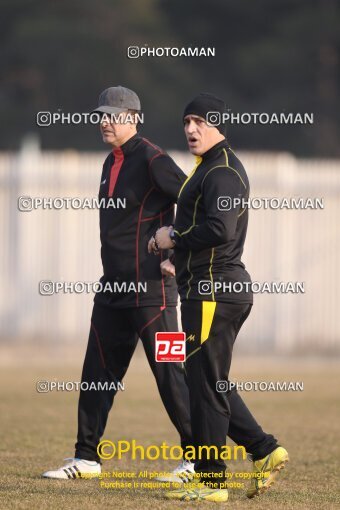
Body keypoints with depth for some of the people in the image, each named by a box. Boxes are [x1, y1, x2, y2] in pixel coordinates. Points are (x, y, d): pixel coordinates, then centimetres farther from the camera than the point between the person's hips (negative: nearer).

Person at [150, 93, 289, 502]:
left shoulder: (221, 171, -15)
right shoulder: (208, 168, 19)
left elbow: (219, 230, -26)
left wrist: (174, 238, -14)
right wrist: (173, 240, 11)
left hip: (213, 292, -11)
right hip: (227, 287, 11)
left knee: (205, 384, -5)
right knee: (212, 382, 16)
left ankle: (210, 480, 0)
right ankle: (264, 451, 14)